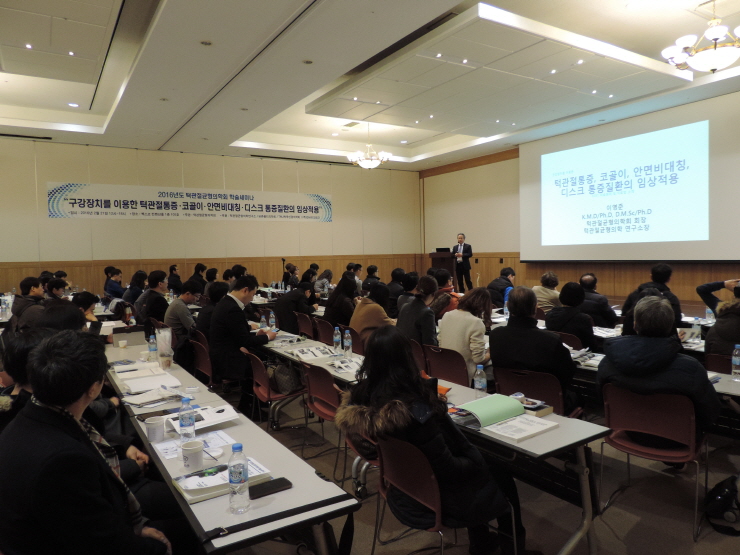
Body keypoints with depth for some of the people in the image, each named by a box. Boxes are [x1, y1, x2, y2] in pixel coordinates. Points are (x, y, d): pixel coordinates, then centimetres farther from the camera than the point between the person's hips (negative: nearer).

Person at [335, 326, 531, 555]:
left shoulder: (360, 397, -16)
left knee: (482, 461, 26)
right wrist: (476, 463, -5)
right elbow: (448, 469, -26)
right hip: (433, 498, -7)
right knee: (501, 474, 17)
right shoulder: (414, 410, -37)